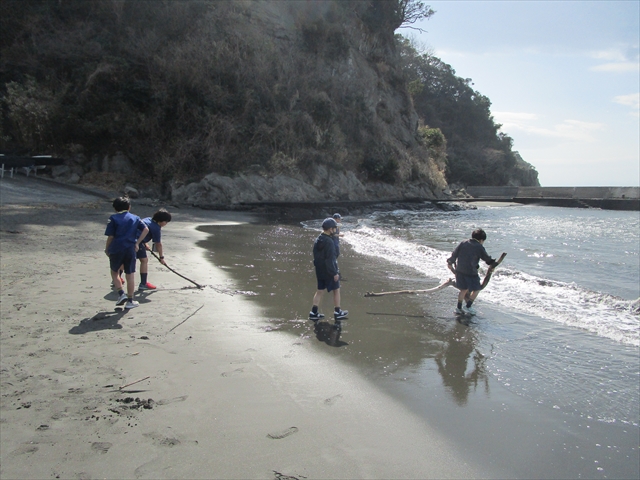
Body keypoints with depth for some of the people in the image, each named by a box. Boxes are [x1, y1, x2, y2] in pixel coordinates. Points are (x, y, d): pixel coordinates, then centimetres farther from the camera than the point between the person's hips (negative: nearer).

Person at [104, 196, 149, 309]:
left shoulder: (113, 218, 0)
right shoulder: (135, 218, 8)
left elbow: (110, 236, -5)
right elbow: (146, 229, -1)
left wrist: (107, 249, 8)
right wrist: (137, 243, 3)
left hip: (116, 249, -1)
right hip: (130, 249, 2)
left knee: (114, 272, 19)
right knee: (129, 275, 7)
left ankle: (121, 294, 5)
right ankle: (130, 301, 12)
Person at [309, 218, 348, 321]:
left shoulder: (317, 240, 6)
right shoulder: (329, 242, -22)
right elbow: (330, 259, -23)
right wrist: (335, 273, -17)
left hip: (319, 271, 8)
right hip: (329, 272, -8)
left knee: (320, 291, 13)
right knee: (336, 290, 8)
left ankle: (314, 313, 11)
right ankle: (338, 312, 17)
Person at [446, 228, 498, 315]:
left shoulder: (463, 243, 8)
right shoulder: (480, 247, -3)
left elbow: (455, 253, 10)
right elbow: (487, 258, 9)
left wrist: (450, 262, 22)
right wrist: (493, 264, 28)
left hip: (459, 270, 6)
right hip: (471, 271, -6)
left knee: (464, 289, 18)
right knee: (476, 289, 12)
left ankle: (459, 307, 20)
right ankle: (468, 306, 10)